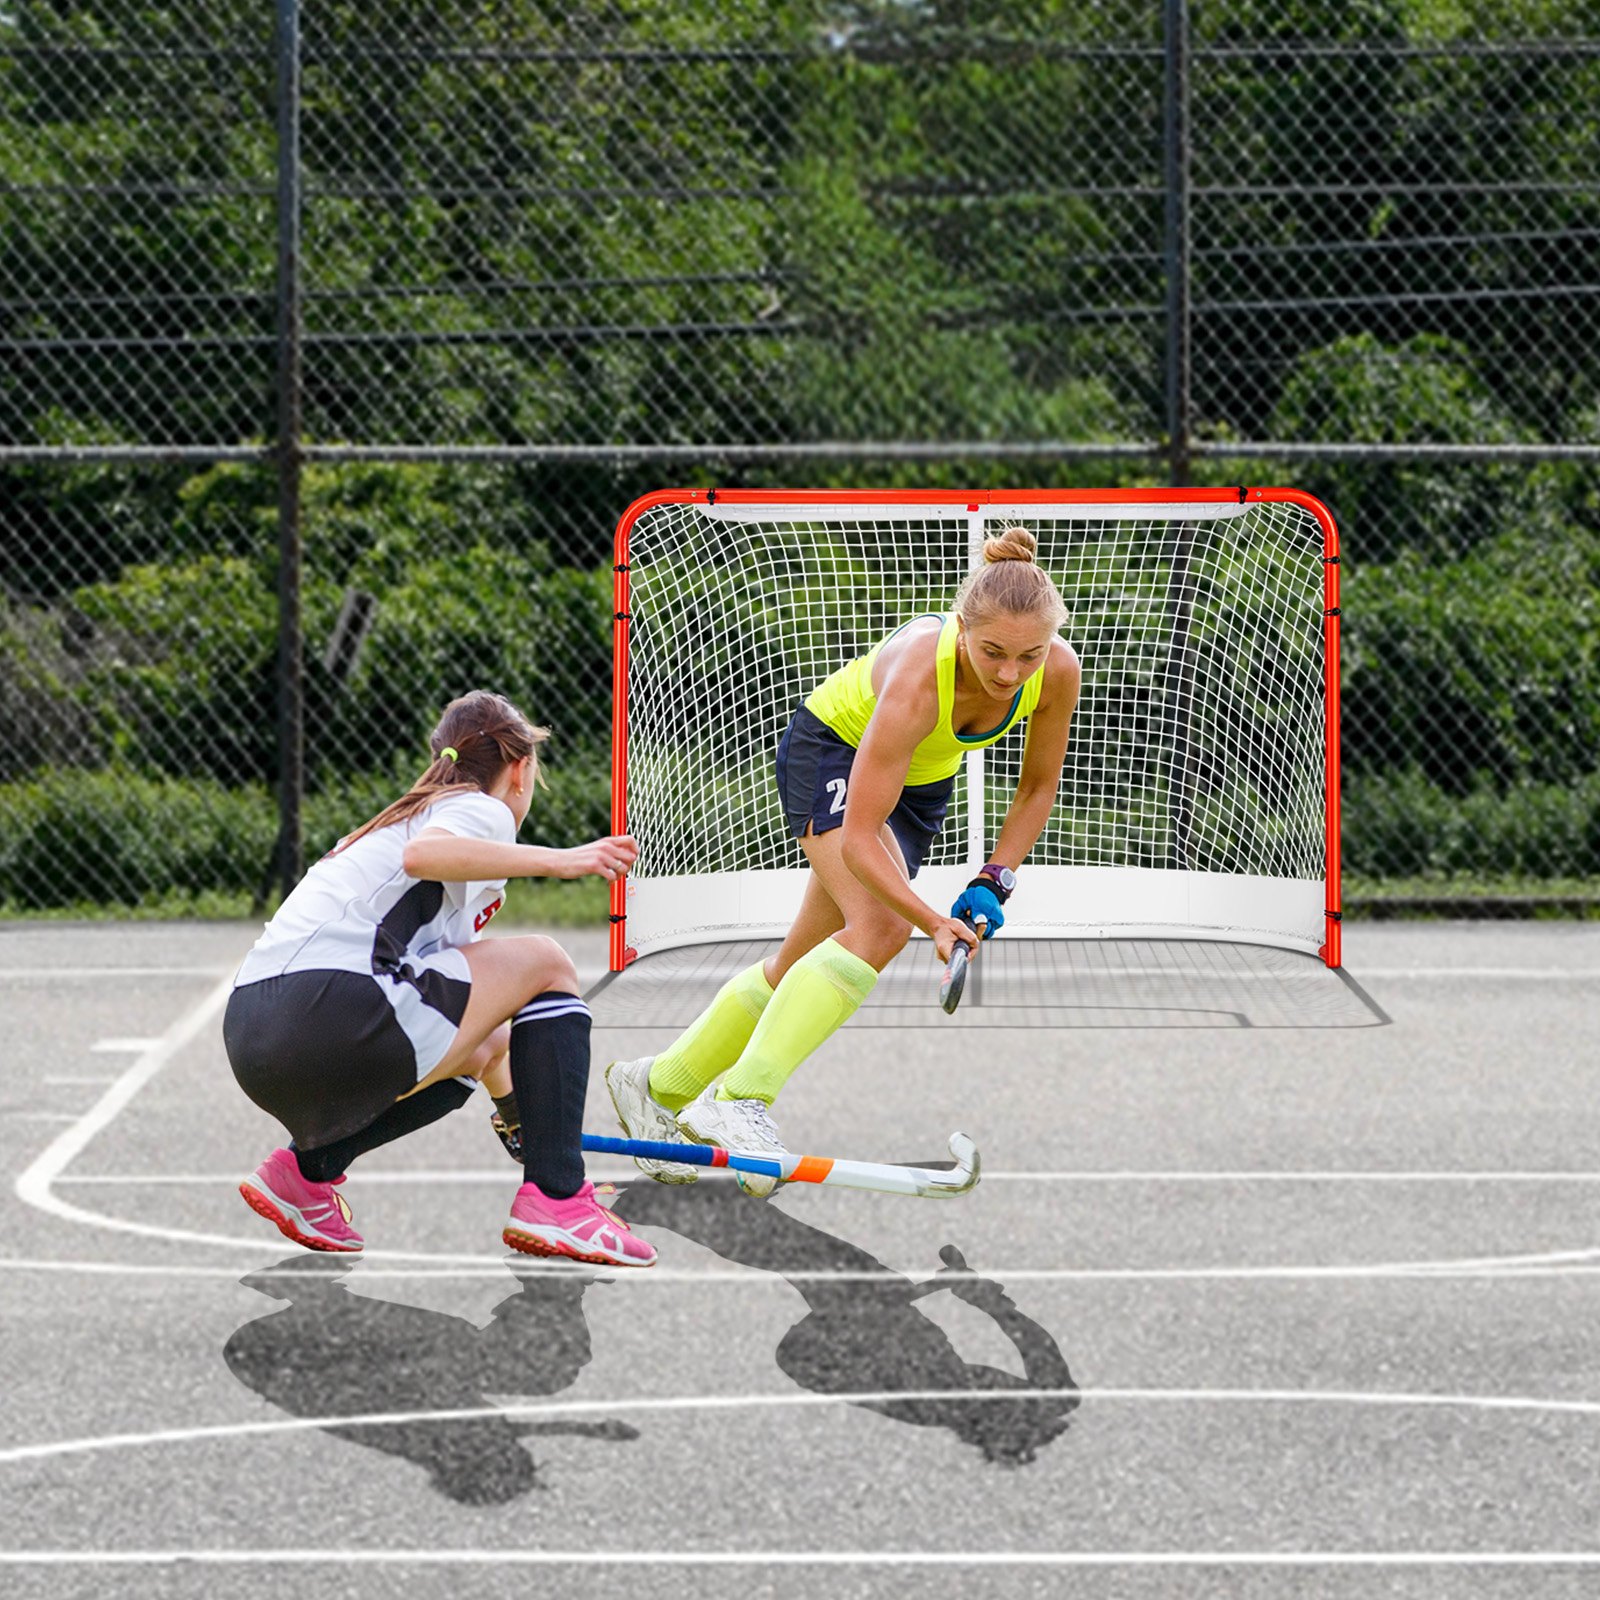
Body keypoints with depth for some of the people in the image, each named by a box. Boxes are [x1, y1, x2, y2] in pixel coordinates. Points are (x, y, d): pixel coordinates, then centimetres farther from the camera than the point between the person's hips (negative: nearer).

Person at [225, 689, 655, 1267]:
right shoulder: (483, 812, 7)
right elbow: (422, 854, -21)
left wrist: (520, 1111, 53)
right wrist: (556, 860, -18)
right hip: (330, 1007, -9)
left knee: (479, 1051, 31)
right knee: (543, 963, 5)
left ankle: (306, 1166, 14)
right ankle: (555, 1200, -1)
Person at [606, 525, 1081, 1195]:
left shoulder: (1058, 671, -25)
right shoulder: (918, 679, -40)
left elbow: (1038, 787, -6)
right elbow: (858, 839, -38)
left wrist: (992, 883, -15)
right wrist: (935, 923, -47)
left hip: (920, 783, 6)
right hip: (831, 754, -6)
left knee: (803, 964, 9)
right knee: (881, 924, -30)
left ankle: (658, 1086, 25)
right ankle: (737, 1099, -30)